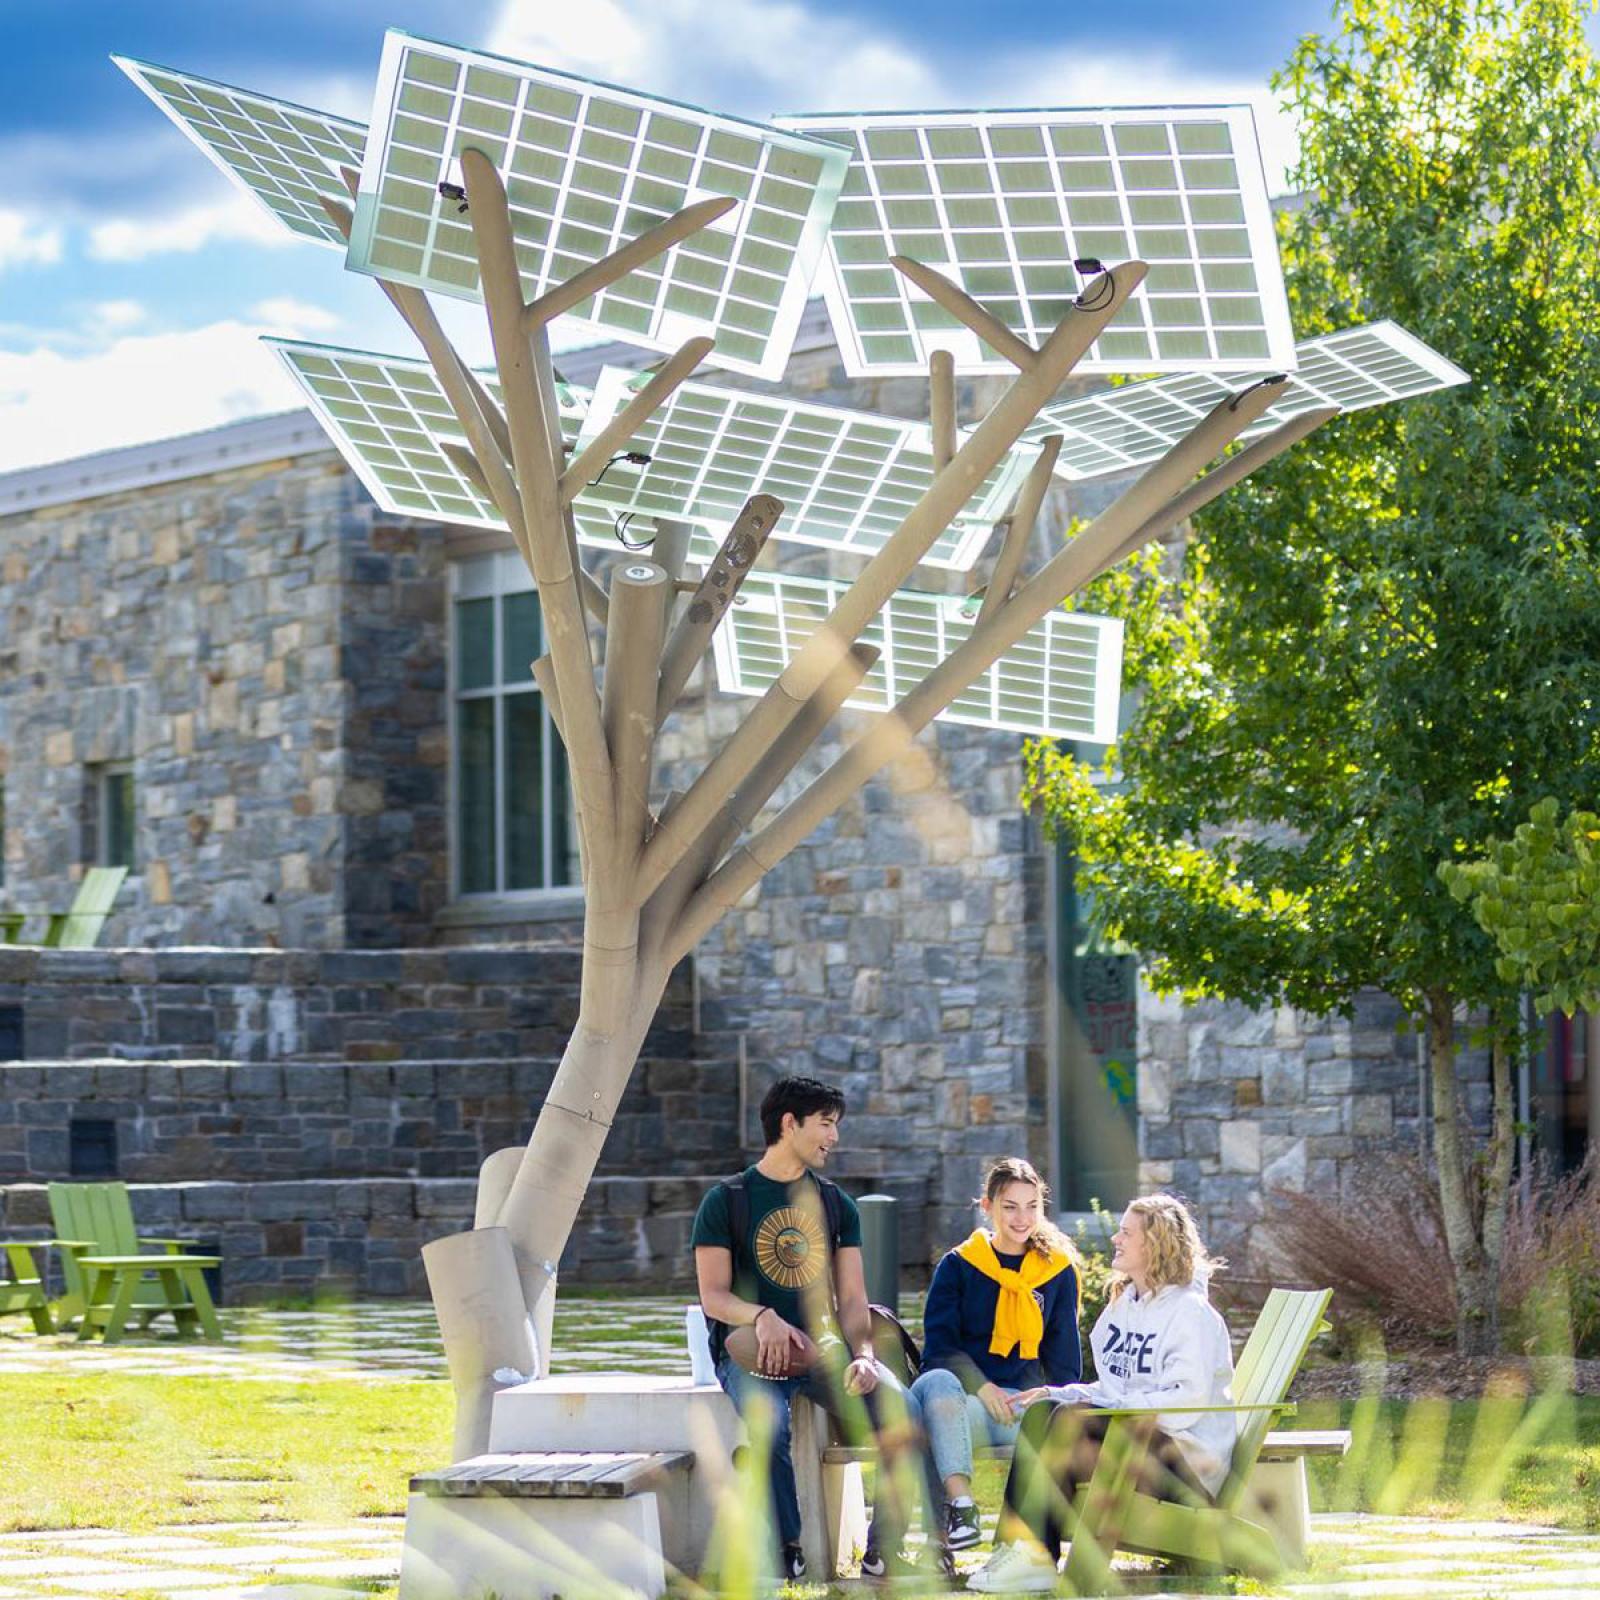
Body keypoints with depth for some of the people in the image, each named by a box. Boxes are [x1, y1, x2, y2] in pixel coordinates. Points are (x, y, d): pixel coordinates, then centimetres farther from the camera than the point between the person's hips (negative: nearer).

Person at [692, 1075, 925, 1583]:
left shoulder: (836, 1204, 15)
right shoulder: (726, 1200, 4)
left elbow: (853, 1299, 8)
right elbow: (713, 1296, -4)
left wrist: (863, 1356, -13)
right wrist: (762, 1317, -25)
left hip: (823, 1346, 3)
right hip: (751, 1350, -3)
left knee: (901, 1409, -25)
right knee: (769, 1421, -38)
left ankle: (884, 1549, -16)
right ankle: (786, 1550, -22)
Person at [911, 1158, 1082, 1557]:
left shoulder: (1058, 1270, 17)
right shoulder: (958, 1266, 11)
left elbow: (1064, 1352, 19)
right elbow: (939, 1344, 2)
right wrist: (982, 1388, -15)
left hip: (1021, 1398, 1)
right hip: (959, 1393, -1)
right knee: (938, 1382, -39)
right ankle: (959, 1505, -46)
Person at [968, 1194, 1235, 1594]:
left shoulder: (1190, 1313, -9)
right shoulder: (1123, 1305, 19)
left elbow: (1189, 1399, -19)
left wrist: (1110, 1406, -21)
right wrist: (1059, 1393, 4)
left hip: (1189, 1456, -8)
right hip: (1132, 1432, 8)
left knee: (1072, 1419, -28)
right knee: (1043, 1410, -15)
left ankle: (1035, 1557, -29)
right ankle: (1016, 1544, -27)